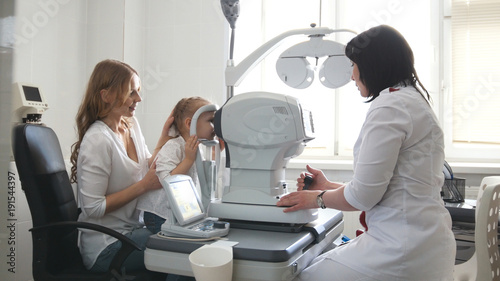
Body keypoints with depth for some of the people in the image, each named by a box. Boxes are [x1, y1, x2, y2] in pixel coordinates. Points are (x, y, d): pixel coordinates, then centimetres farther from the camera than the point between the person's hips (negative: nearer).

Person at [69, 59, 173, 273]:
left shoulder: (131, 124, 6)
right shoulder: (98, 140, -20)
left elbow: (147, 169, 10)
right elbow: (93, 208, -21)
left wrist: (164, 138, 1)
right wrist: (143, 186, -19)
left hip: (131, 229, 8)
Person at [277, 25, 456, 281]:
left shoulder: (389, 106, -15)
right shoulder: (413, 99, 17)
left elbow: (362, 196, -16)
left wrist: (317, 199, 2)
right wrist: (329, 187, 20)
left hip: (404, 249, -10)